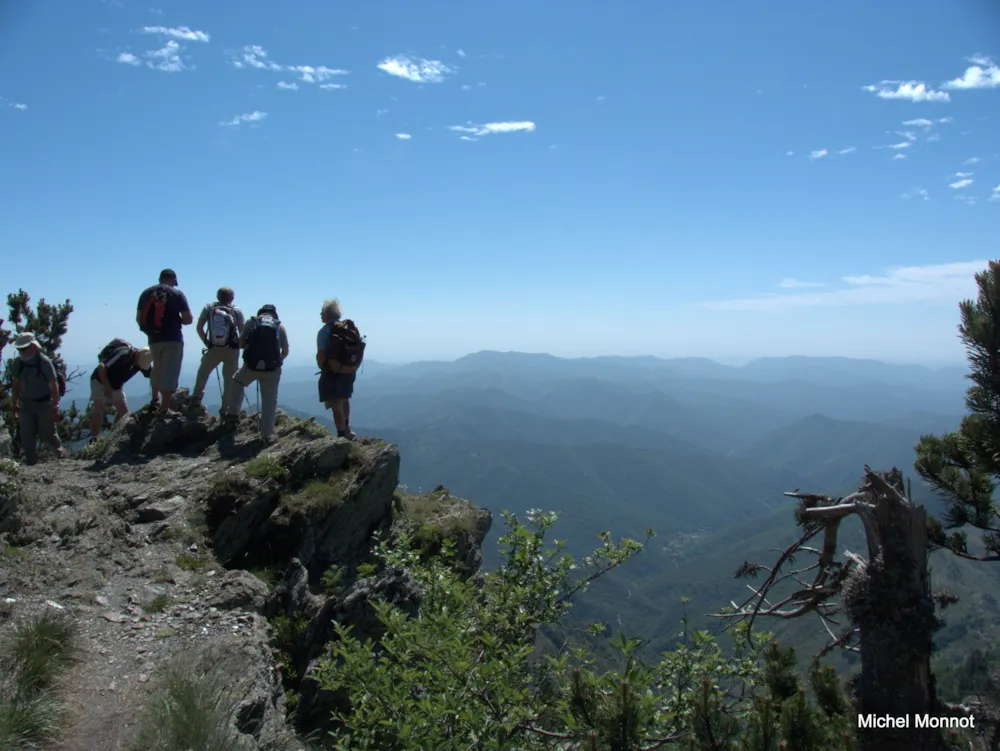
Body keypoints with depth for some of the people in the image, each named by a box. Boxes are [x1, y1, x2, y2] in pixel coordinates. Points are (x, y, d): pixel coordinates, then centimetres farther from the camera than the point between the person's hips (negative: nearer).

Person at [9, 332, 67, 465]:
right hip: (26, 404, 4)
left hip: (44, 403, -4)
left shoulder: (44, 362, -17)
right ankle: (31, 463, 15)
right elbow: (16, 384, 9)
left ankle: (63, 455, 29)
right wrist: (15, 406, 10)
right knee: (27, 436, 2)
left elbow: (54, 385, -15)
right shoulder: (18, 362, -2)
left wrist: (55, 408, -17)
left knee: (47, 434, 5)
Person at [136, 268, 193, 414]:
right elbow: (188, 319, -9)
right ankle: (164, 409, -11)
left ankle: (155, 399, 39)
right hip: (172, 340, -5)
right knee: (169, 374, -6)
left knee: (157, 369, 26)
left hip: (153, 339, 5)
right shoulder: (176, 293, -4)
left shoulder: (146, 293, 9)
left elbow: (138, 318, 9)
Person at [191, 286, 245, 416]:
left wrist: (206, 342, 7)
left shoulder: (209, 307, 1)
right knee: (230, 380, 7)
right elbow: (243, 332, -6)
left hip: (214, 349, 1)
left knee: (203, 372, 26)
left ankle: (196, 398, 32)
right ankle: (226, 410, 7)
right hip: (231, 350, -1)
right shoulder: (237, 311, 0)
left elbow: (199, 327, -3)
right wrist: (238, 345, 8)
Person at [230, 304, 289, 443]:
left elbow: (240, 344, 9)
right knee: (269, 401, 8)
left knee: (237, 381, 32)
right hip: (272, 369, 0)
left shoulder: (251, 322, 7)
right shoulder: (280, 326, 8)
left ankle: (234, 412, 27)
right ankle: (267, 435, 8)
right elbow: (285, 351, 8)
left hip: (251, 366, 1)